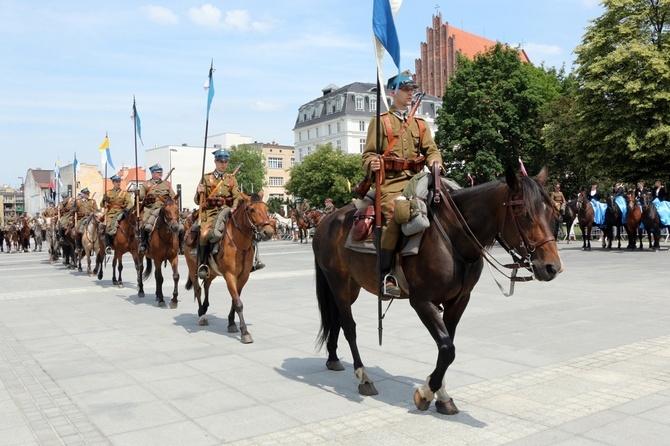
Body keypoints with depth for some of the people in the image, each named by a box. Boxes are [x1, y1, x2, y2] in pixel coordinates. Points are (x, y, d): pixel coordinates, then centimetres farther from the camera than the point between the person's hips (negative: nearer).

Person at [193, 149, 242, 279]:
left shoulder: (231, 179, 15)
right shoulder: (206, 178, 9)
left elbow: (237, 197, 3)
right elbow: (198, 201, 8)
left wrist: (234, 208, -18)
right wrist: (199, 193, -15)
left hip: (227, 211, 2)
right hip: (210, 213, -2)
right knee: (205, 234, -28)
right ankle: (202, 266, -18)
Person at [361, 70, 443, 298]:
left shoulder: (420, 124, 25)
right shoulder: (380, 121, 11)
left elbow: (431, 149, 14)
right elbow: (368, 153, 4)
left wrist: (435, 161, -10)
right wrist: (372, 164, -21)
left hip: (416, 179, 5)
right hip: (390, 180, -5)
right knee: (394, 212, -30)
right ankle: (386, 274, -26)